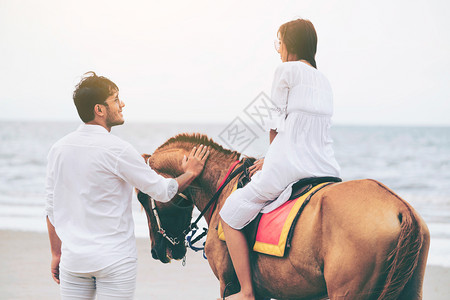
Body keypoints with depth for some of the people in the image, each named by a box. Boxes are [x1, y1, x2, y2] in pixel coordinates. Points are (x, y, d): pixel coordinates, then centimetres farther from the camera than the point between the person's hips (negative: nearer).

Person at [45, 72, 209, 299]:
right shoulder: (117, 150, -15)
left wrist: (56, 254, 18)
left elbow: (52, 209, 9)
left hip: (73, 259, 5)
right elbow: (162, 191, -7)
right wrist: (190, 172, 12)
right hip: (115, 260, -5)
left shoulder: (58, 149, 3)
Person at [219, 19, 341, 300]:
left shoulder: (287, 70, -4)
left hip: (289, 169, -7)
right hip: (327, 169, 7)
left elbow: (277, 123, 1)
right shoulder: (324, 80, 17)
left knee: (231, 215, 8)